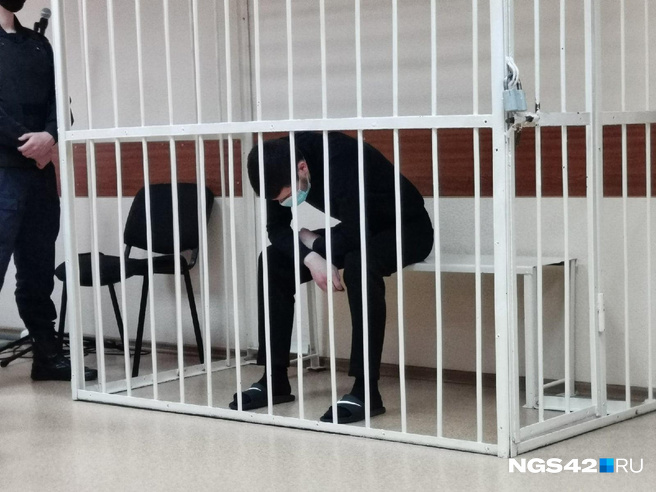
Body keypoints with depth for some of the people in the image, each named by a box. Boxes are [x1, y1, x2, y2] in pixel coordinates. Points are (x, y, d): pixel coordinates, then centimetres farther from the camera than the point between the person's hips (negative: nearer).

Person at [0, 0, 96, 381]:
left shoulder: (39, 44, 17)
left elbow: (57, 100, 9)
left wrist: (49, 136, -10)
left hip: (39, 170, 6)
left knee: (39, 268, 11)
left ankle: (48, 354, 18)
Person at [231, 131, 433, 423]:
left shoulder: (341, 157, -34)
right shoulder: (284, 167, -12)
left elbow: (355, 231, -37)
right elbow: (277, 229, -9)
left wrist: (315, 244, -18)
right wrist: (310, 257, -28)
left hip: (406, 228, -7)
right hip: (356, 230, 7)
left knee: (358, 263, -38)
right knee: (274, 260, -8)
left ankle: (366, 390, -32)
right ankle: (275, 379, -2)